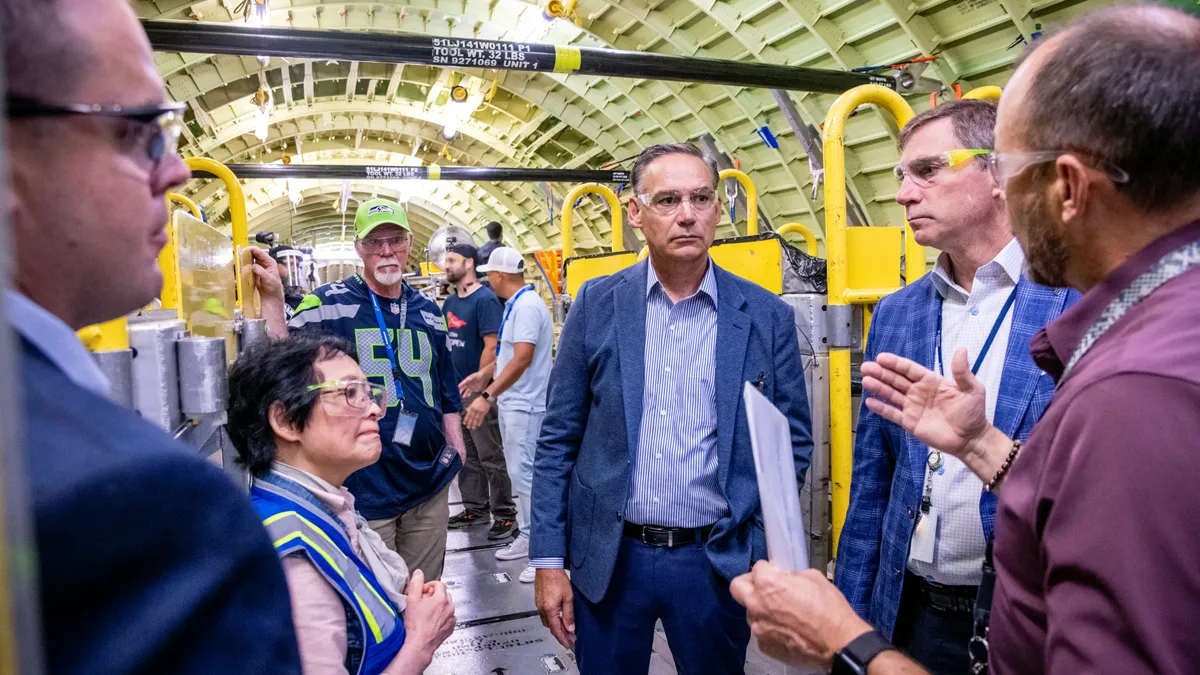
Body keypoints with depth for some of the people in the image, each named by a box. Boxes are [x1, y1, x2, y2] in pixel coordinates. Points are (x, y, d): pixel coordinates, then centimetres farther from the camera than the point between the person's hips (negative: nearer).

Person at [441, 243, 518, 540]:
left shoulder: (485, 299, -12)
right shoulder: (450, 302, 12)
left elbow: (493, 346, -18)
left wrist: (479, 383, -17)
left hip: (477, 391, -8)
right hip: (455, 390, 8)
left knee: (491, 456, -3)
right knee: (465, 454, 15)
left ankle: (505, 514, 5)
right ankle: (475, 507, 27)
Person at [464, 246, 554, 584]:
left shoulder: (527, 306, -18)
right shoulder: (515, 305, 13)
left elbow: (523, 357, -26)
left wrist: (488, 396, -28)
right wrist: (490, 390, 26)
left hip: (524, 405, -10)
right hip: (512, 403, 10)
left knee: (524, 474, -9)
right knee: (519, 473, 16)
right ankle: (527, 537, 27)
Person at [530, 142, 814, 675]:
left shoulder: (767, 317, -3)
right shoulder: (598, 304, -2)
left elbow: (793, 443, 3)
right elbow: (558, 440, 0)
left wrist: (767, 557, -6)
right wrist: (548, 560, -2)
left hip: (715, 564, 0)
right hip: (607, 558, 1)